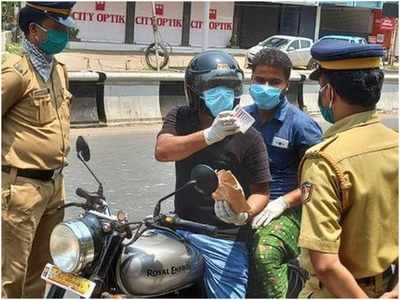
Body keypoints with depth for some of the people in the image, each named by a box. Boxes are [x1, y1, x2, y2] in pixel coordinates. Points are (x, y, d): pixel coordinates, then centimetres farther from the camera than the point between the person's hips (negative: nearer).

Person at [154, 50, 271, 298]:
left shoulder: (249, 137, -8)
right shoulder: (179, 118, 2)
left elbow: (261, 191, -3)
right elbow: (162, 151, -18)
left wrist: (244, 214, -26)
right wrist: (209, 135, -31)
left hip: (224, 239, -3)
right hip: (181, 228, 4)